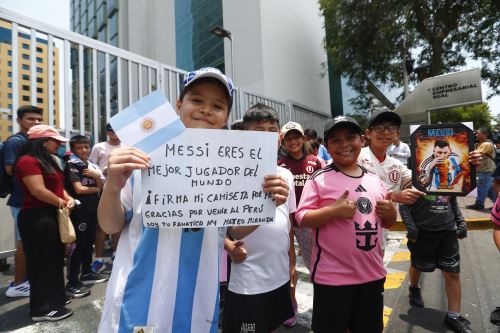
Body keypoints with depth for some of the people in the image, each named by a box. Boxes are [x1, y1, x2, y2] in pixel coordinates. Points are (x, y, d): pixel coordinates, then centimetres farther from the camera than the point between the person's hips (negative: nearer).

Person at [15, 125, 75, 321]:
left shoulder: (49, 161, 16)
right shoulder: (28, 161, -14)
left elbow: (57, 186, 19)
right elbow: (38, 191, -22)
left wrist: (68, 199, 0)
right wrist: (62, 203, -11)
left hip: (51, 215, 10)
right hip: (37, 217, -9)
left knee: (54, 260, 16)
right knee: (42, 262, 0)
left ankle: (53, 299, 30)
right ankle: (42, 309, 13)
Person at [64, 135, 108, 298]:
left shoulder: (93, 165, 11)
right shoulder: (72, 165, -8)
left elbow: (101, 186, 9)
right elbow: (79, 189, -14)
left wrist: (97, 176, -9)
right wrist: (95, 189, 1)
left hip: (92, 208, 7)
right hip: (79, 210, -7)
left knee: (89, 242, 15)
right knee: (78, 244, -4)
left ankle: (87, 273, 29)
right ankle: (72, 283, 3)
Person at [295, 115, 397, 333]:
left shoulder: (375, 180, 6)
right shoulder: (319, 179, -10)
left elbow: (387, 223, 16)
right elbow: (301, 219, -13)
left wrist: (391, 212, -6)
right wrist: (334, 210, -25)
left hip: (372, 273, 6)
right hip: (332, 276, -5)